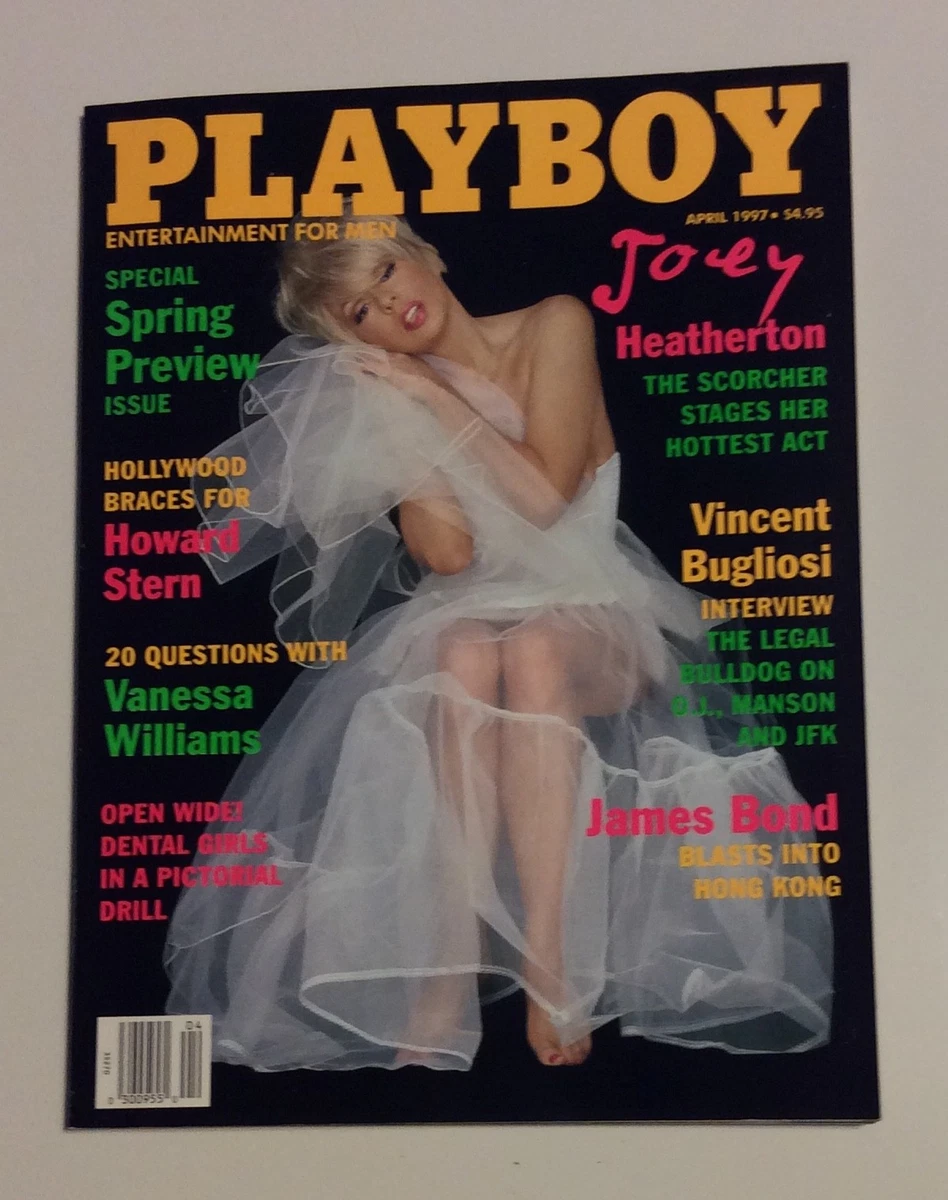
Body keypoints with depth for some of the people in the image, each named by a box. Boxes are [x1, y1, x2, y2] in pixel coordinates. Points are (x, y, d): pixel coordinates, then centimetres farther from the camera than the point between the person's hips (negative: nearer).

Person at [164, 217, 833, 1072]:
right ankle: (448, 973, -37)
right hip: (471, 613, 1)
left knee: (533, 652, -36)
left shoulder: (556, 327, -2)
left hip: (591, 615, -1)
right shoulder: (388, 402, 5)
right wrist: (400, 406, -10)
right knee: (465, 658, -34)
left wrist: (435, 397, -11)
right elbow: (448, 554, -9)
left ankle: (549, 969, -38)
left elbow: (547, 496, -13)